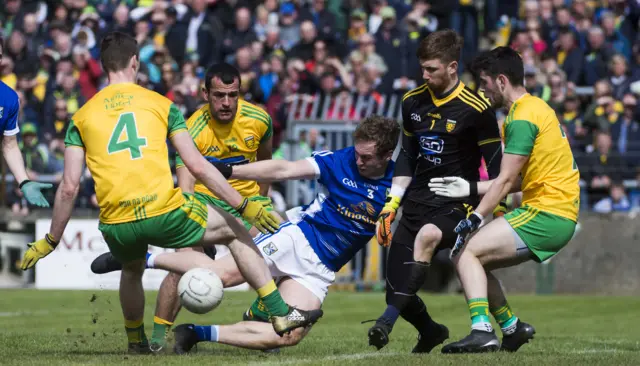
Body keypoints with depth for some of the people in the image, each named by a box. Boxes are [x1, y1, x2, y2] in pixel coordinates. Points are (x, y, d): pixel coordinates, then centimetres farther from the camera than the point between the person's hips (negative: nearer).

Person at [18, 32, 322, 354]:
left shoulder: (81, 118, 12)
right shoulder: (160, 104, 8)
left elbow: (69, 188, 7)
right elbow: (197, 167, 4)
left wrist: (50, 241, 16)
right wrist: (244, 206, 9)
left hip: (117, 225, 2)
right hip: (165, 213, -2)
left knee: (132, 271, 37)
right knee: (236, 233, 20)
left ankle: (136, 341, 44)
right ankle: (280, 313, 17)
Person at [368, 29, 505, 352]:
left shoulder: (475, 109, -11)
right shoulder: (413, 102, 6)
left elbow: (496, 166, -5)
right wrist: (391, 204, 11)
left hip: (456, 204, -6)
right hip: (417, 203, 6)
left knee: (426, 237, -39)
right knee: (396, 291, -2)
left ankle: (387, 321, -44)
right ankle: (430, 332, 30)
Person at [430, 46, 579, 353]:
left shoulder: (523, 117, -13)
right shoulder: (536, 107, 18)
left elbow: (505, 181, -16)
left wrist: (474, 220, -14)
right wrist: (471, 188, 17)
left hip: (546, 213, -10)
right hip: (559, 215, 10)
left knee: (465, 252, -13)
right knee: (475, 261, 14)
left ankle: (482, 331, -25)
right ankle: (512, 327, 18)